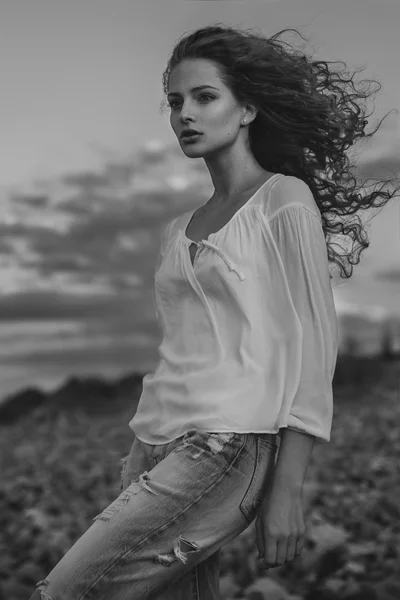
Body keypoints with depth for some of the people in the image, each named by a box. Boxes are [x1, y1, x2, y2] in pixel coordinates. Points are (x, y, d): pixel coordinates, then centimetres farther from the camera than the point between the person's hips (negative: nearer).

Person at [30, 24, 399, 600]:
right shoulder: (178, 230, 18)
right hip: (162, 449, 7)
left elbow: (313, 344, -7)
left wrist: (288, 487, -13)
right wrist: (136, 466, 18)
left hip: (229, 448, -7)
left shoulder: (284, 201, -2)